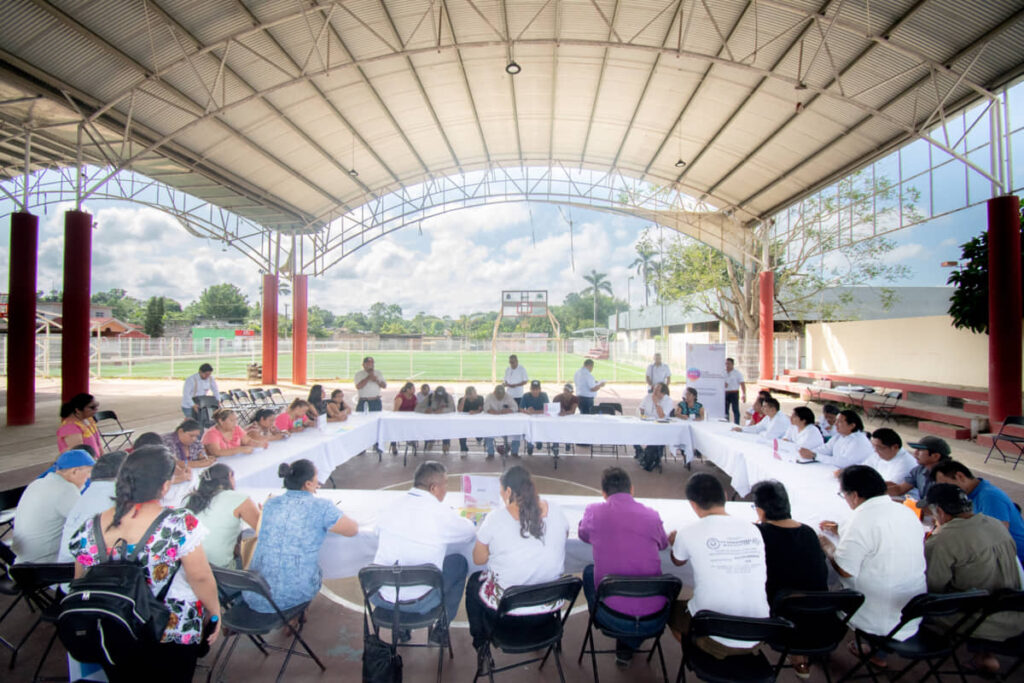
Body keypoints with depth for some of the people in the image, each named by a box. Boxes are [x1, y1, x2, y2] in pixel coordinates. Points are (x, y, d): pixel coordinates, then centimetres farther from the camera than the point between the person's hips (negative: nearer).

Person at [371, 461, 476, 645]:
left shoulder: (388, 508, -4)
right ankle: (441, 628, 26)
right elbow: (470, 532, 3)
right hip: (419, 602, -4)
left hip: (379, 597, 4)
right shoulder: (441, 514, -15)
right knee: (459, 562, 16)